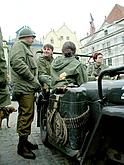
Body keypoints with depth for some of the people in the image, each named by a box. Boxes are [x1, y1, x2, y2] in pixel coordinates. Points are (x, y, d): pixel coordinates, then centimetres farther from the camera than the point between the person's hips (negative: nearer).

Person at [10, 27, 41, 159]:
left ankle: (24, 140, 28)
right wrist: (34, 80, -18)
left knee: (26, 115, 15)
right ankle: (22, 146, 2)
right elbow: (18, 63, -21)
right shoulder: (18, 45, -4)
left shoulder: (26, 48, 28)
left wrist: (35, 82, 17)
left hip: (28, 87, 10)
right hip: (24, 87, -10)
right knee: (27, 115, -8)